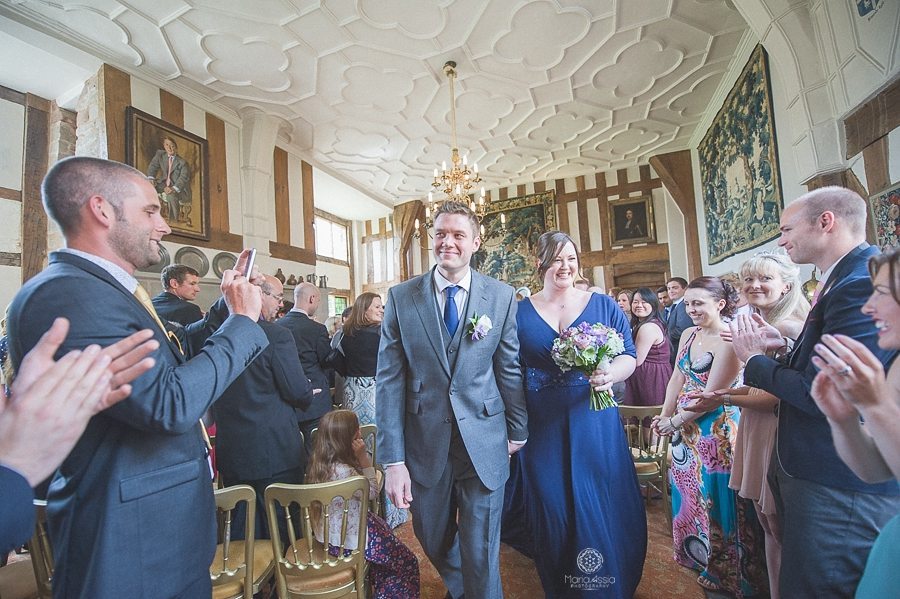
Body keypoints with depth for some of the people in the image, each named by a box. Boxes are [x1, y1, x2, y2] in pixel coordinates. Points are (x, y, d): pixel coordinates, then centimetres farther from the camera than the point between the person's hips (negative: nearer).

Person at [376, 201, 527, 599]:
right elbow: (389, 381, -7)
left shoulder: (501, 297, -5)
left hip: (484, 444, -1)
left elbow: (510, 370, 2)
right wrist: (393, 460, -9)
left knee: (481, 555, 13)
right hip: (424, 444, 2)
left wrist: (518, 431, 9)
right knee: (435, 543, 23)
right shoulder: (401, 297, -6)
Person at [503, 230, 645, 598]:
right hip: (543, 429, 0)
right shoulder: (520, 313, 0)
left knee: (605, 510, 12)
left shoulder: (603, 306, 2)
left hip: (596, 425, 1)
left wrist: (611, 374, -22)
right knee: (551, 510, 10)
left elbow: (629, 356, 1)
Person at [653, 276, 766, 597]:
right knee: (689, 495, 21)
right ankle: (698, 557, 44)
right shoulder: (688, 334, 3)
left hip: (715, 430, -7)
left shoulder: (728, 341, -20)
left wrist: (674, 422, -12)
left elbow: (711, 395, -20)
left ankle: (723, 571, 32)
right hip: (685, 429, 7)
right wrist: (665, 415, 0)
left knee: (713, 497, 9)